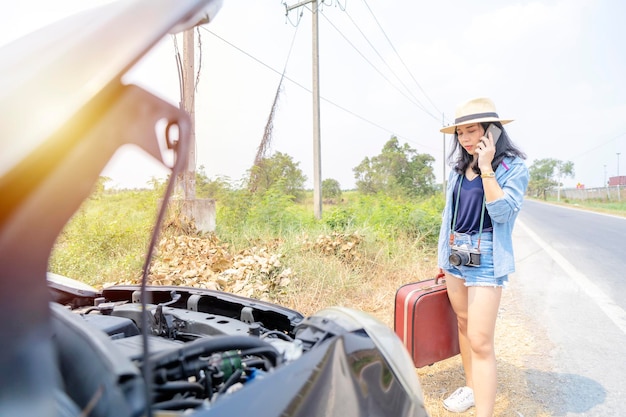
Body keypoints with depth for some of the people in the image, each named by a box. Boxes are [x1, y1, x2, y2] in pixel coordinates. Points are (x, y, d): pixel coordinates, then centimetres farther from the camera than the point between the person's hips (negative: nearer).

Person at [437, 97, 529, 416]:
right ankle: (470, 387, 35)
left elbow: (502, 213, -19)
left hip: (485, 257, -6)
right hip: (455, 254, 6)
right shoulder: (458, 166, 8)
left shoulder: (513, 166, -8)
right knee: (463, 325, 18)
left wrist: (486, 168, -20)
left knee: (480, 341, -9)